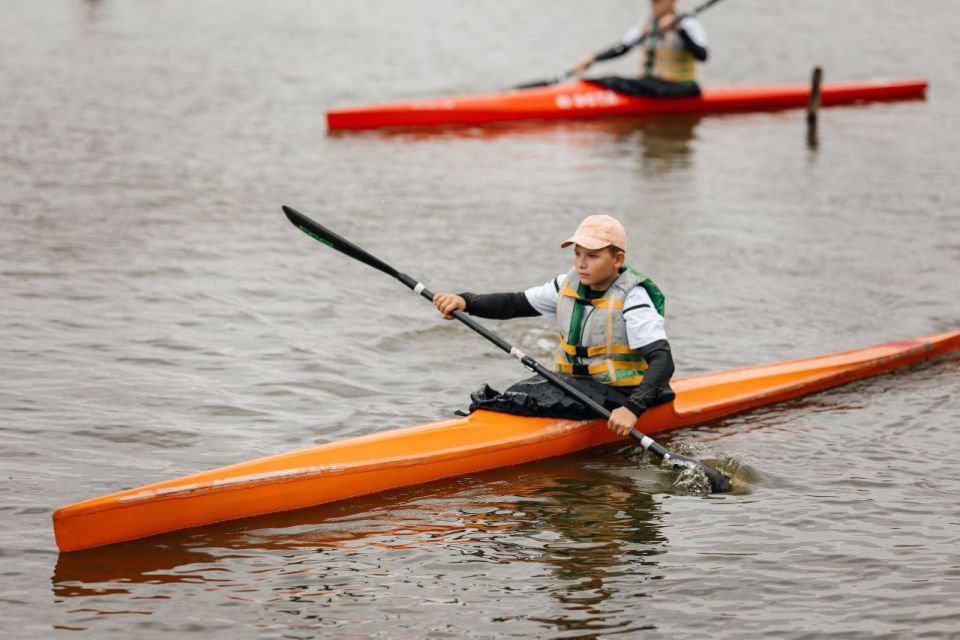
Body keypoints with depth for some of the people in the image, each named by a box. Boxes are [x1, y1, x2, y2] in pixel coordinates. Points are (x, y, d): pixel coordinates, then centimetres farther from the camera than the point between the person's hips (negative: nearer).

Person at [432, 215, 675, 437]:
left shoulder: (631, 299, -15)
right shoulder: (569, 285, 6)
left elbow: (663, 360, -23)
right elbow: (515, 304, 11)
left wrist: (633, 408, -38)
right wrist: (465, 302, -7)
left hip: (618, 398, -7)